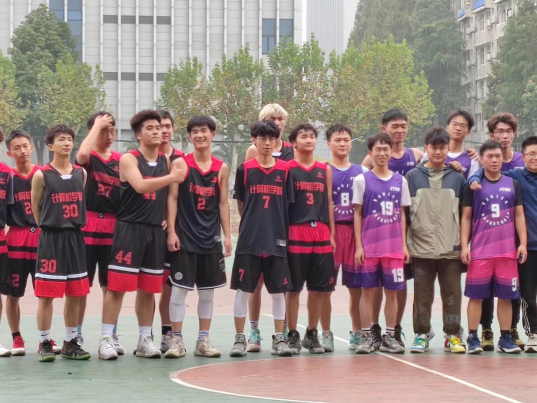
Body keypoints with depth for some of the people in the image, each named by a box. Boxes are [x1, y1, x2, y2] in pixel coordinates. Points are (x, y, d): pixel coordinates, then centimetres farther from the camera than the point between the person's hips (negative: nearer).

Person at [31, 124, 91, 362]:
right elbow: (35, 208, 1)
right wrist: (49, 227, 4)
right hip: (51, 239, -4)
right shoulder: (41, 175, -5)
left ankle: (70, 343, 18)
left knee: (75, 294, 8)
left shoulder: (81, 174, 7)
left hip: (75, 238, 4)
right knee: (46, 294, -3)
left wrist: (74, 225, 10)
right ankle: (44, 343, 6)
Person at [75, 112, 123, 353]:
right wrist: (97, 125, -17)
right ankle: (76, 336, 10)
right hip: (87, 227, -3)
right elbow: (82, 154, -28)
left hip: (114, 228, 4)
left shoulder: (120, 160, 9)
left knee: (111, 285, 8)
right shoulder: (88, 158, -3)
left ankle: (111, 336, 16)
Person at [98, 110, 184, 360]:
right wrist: (171, 178, -21)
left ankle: (145, 340, 17)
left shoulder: (166, 161, 11)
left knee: (148, 289, 10)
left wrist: (167, 219, 9)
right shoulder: (128, 159, -6)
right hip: (129, 229, -5)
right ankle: (106, 339, -3)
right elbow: (140, 186, -24)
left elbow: (170, 193, 22)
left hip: (155, 231, 5)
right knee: (117, 286, -7)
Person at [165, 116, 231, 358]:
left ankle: (203, 340, 15)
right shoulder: (180, 164, -1)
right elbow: (172, 198, -3)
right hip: (184, 237, -3)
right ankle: (176, 340, 4)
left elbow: (223, 203, 10)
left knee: (207, 290, 7)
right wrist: (171, 231, -10)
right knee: (179, 288, -3)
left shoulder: (222, 169, 6)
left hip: (210, 238, 3)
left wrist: (227, 235, 5)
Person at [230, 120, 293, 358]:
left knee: (278, 291, 6)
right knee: (243, 289, 1)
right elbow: (240, 204, 11)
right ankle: (240, 339, 10)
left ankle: (279, 339, 15)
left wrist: (282, 231, 4)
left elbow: (288, 206, 8)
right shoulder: (245, 169, 2)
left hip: (277, 239, 1)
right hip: (249, 239, -1)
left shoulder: (285, 170, 5)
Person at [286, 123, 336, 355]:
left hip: (321, 234, 4)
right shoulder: (287, 168, 1)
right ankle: (292, 335, 9)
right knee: (293, 287, 0)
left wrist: (332, 233, 8)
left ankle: (312, 334, 18)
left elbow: (329, 203, 13)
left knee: (319, 287, 6)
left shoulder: (325, 170, 13)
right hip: (295, 233, -4)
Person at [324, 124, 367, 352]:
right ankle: (326, 334, 7)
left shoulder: (361, 172, 13)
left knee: (356, 286, 4)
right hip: (329, 230, -2)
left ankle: (357, 333, 14)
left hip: (355, 230, 2)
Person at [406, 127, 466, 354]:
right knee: (422, 296, 3)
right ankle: (421, 335, 12)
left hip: (451, 249, 1)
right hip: (421, 248, -1)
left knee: (452, 294, 2)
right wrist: (405, 243, 1)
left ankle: (453, 336, 12)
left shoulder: (457, 178, 10)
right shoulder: (413, 176, 6)